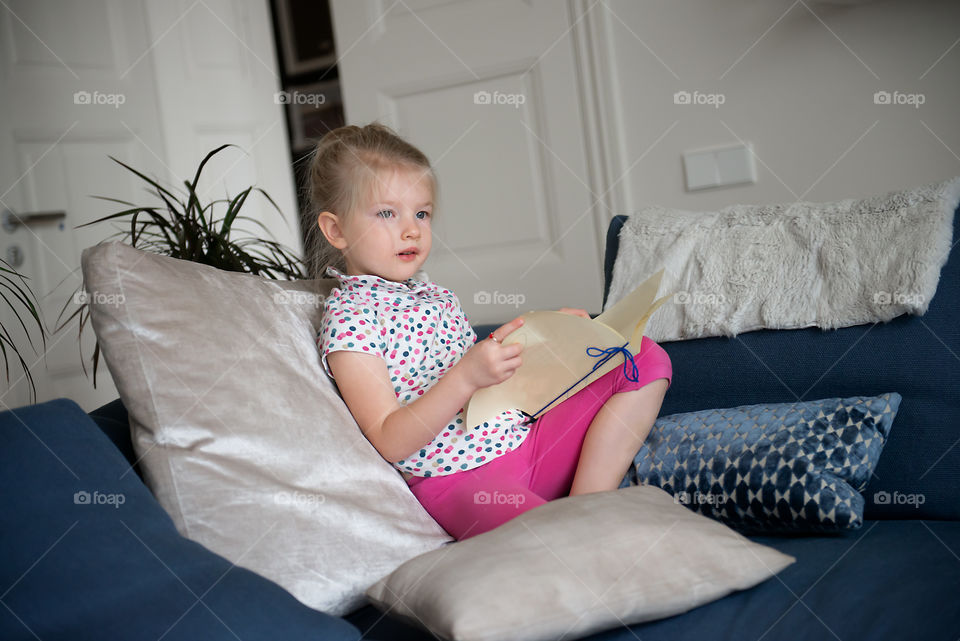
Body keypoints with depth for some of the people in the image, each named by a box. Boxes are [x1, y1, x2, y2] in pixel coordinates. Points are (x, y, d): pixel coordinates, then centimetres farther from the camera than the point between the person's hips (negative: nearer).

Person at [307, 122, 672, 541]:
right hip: (458, 476, -9)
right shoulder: (347, 318, -7)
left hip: (523, 433, 9)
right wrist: (467, 376, -27)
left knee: (646, 360, 0)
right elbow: (391, 443, -16)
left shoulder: (431, 293, 18)